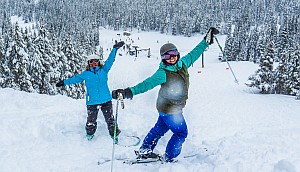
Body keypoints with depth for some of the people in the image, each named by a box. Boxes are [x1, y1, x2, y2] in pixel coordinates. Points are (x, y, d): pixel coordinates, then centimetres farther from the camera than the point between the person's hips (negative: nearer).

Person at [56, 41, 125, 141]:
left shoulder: (103, 70, 7)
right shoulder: (85, 74, 7)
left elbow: (110, 60, 6)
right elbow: (75, 78, 19)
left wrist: (115, 49, 2)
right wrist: (64, 82, 23)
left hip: (106, 100, 0)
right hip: (92, 102, 0)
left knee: (110, 119, 6)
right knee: (91, 121, 6)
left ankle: (114, 134, 20)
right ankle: (89, 135, 27)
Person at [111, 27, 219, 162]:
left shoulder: (182, 64, -5)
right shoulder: (163, 73, -26)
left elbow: (194, 54, 8)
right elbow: (148, 83, -36)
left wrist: (206, 41, 12)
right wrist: (129, 91, -49)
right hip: (170, 110, -8)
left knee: (160, 128, 21)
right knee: (181, 133, 7)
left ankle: (144, 151, 37)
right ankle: (168, 158, 23)